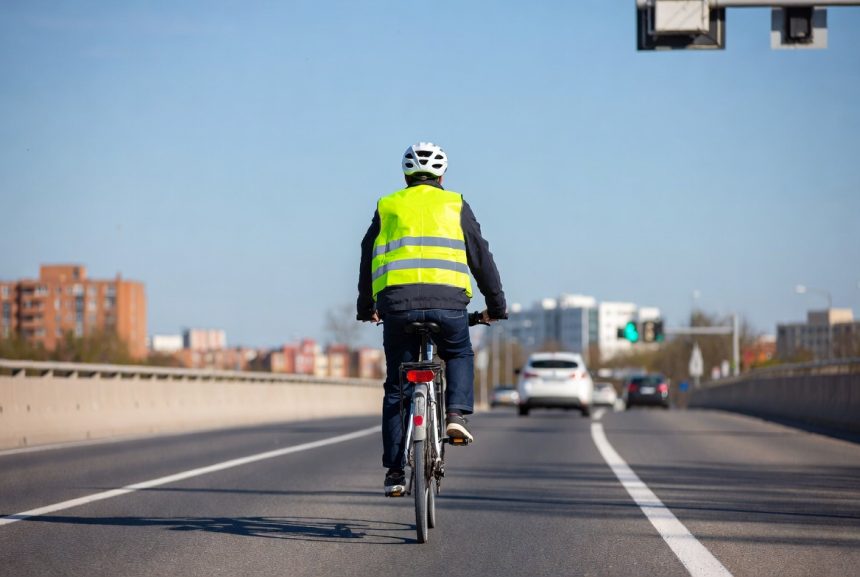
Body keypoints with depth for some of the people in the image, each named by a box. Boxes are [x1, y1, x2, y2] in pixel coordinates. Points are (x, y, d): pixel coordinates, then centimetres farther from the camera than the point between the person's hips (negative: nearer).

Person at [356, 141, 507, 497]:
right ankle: (456, 414, 5)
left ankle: (395, 472, 9)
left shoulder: (387, 207, 18)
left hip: (397, 303, 1)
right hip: (448, 301, -1)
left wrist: (365, 308, 37)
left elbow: (368, 261, 24)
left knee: (396, 388, 12)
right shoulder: (455, 206, 15)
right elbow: (481, 258, 16)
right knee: (460, 356, 29)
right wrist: (496, 306, 27)